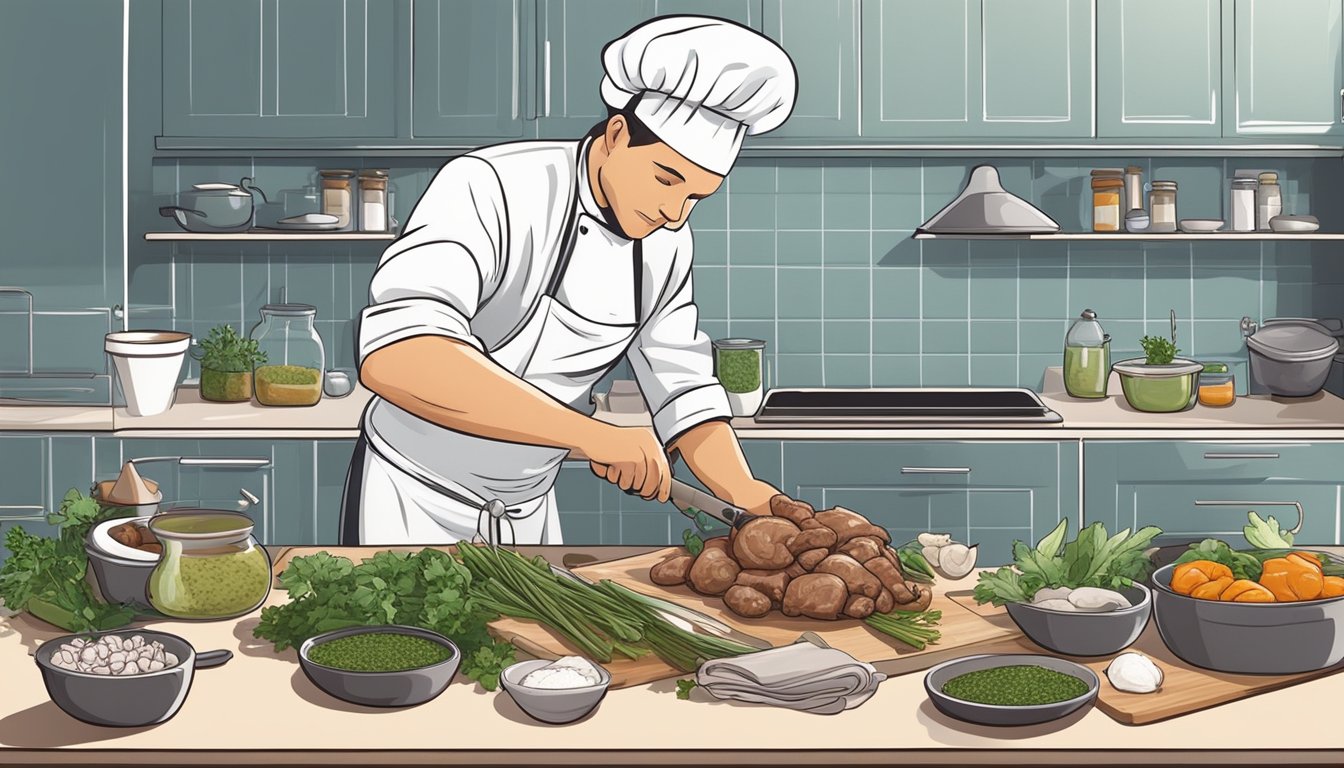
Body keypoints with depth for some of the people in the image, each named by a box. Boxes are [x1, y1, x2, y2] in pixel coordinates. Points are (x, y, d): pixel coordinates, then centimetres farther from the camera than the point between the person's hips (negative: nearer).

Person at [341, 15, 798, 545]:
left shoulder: (667, 247, -4)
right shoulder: (489, 189, -24)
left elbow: (683, 392, 2)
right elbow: (394, 357, -39)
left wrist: (748, 496, -17)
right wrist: (591, 434, -44)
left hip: (530, 511, 6)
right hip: (412, 501, -6)